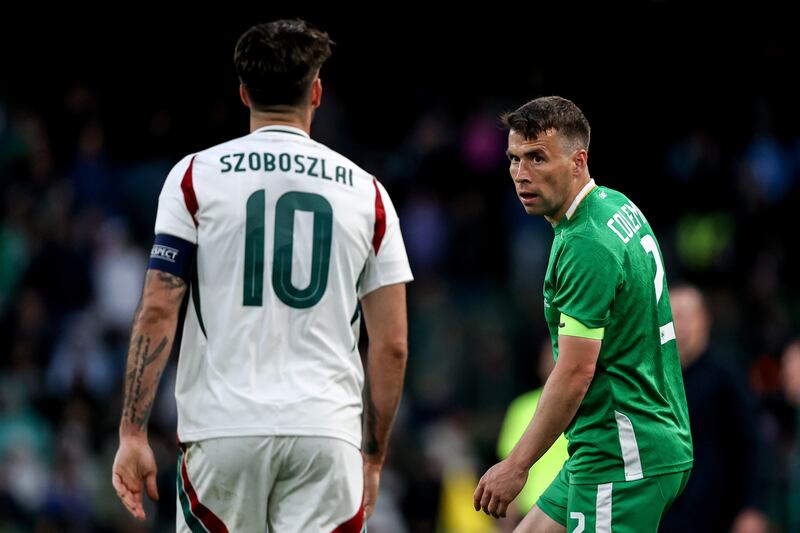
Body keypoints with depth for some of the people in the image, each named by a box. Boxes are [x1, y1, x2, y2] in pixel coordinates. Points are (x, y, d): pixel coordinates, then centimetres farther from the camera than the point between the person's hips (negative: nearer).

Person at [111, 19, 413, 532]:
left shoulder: (196, 176, 4)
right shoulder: (366, 192, 9)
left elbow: (158, 310, -3)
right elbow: (392, 345, 8)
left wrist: (133, 434, -1)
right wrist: (373, 457, 16)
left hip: (223, 430, 0)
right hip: (327, 432, 0)